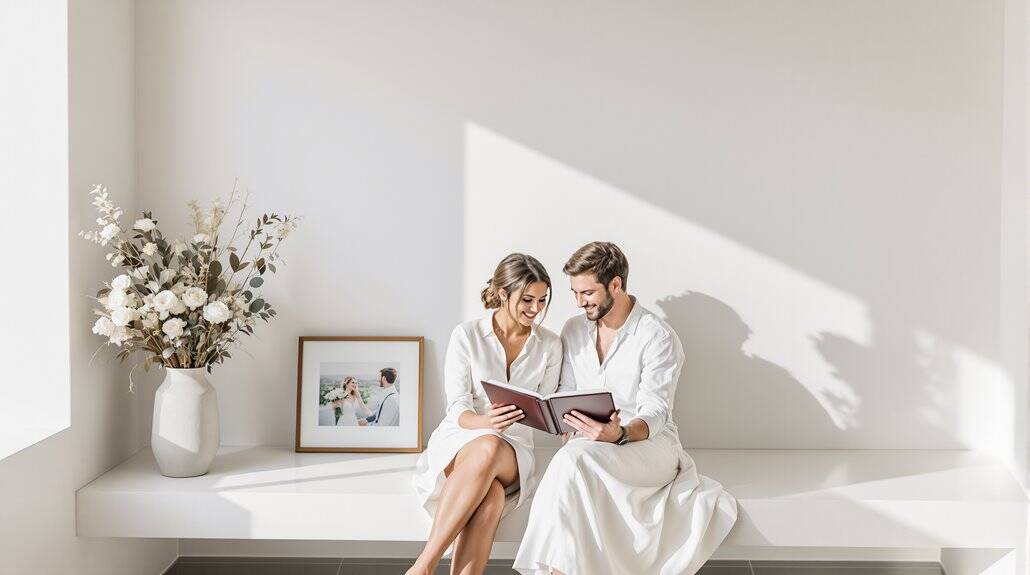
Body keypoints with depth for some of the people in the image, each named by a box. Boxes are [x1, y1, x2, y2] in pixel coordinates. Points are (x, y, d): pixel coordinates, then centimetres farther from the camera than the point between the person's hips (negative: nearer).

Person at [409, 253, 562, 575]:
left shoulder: (550, 346, 7)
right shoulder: (467, 335, -2)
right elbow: (457, 408, -7)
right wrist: (484, 422, -29)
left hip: (514, 449, 2)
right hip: (458, 442, -2)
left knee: (491, 496, -37)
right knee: (487, 446, -41)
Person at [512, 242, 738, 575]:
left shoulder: (658, 337, -7)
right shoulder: (573, 331, 11)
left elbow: (655, 414, -14)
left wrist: (620, 434, -34)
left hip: (649, 441, -4)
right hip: (589, 442, 4)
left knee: (574, 459, -34)